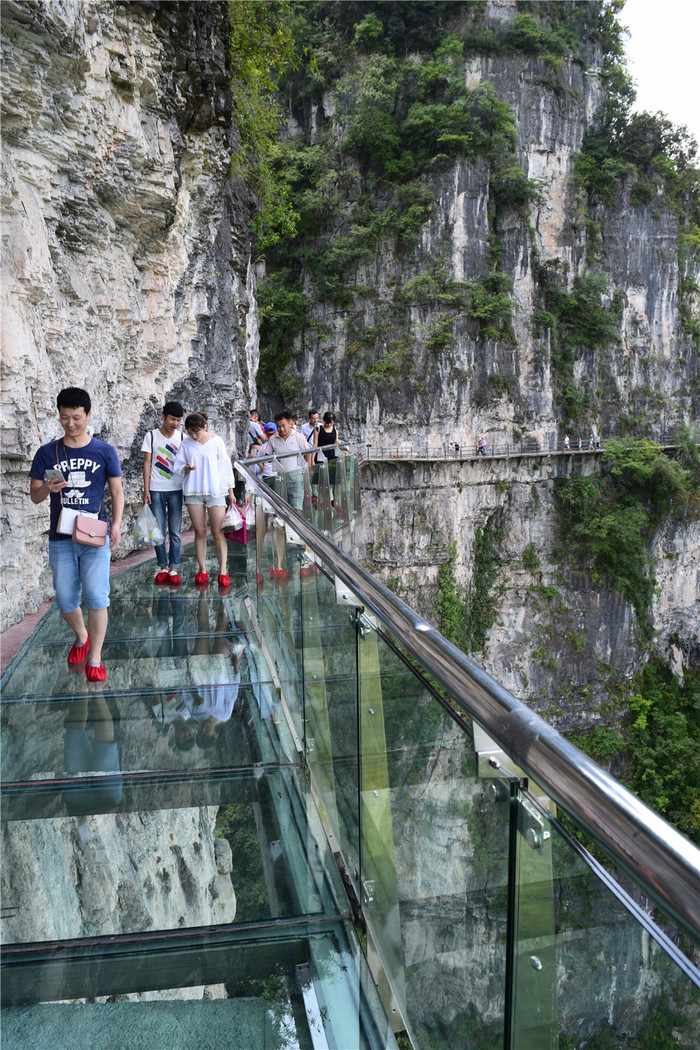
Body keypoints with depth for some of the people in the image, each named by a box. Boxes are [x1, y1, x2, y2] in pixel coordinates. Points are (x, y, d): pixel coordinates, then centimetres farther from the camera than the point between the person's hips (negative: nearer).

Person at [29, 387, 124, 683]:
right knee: (65, 599, 8)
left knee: (95, 597, -8)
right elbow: (34, 496, 5)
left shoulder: (105, 452, 1)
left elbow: (117, 491, 4)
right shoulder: (47, 453, 3)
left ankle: (94, 659, 3)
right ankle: (81, 637, 38)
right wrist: (47, 488, -18)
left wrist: (116, 524, -12)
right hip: (60, 537, 2)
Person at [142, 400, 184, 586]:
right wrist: (146, 489, -5)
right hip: (156, 490, -1)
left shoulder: (181, 437, 4)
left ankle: (174, 569, 9)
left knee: (175, 532, 2)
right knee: (158, 531, 3)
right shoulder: (152, 436, 0)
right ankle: (163, 567, 14)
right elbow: (147, 463, 0)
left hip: (176, 490, 1)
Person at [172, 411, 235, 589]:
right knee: (199, 532, 5)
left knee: (217, 532, -4)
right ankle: (202, 570, 13)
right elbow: (177, 466, 8)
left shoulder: (216, 442, -1)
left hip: (216, 491, -2)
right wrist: (186, 469, -16)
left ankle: (223, 571, 1)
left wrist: (230, 491, 4)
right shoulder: (185, 444, 4)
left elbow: (225, 466, 3)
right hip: (193, 492, 2)